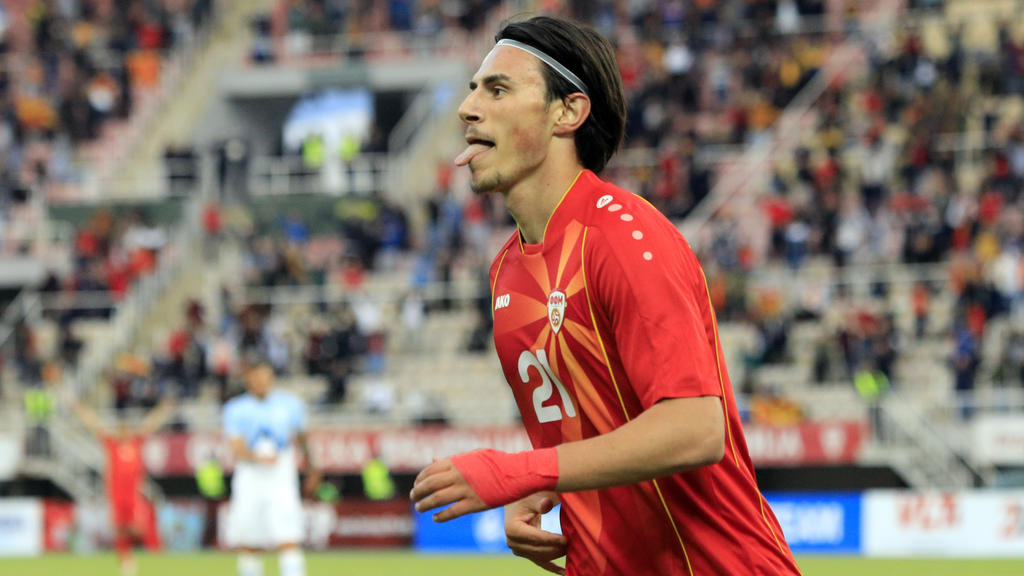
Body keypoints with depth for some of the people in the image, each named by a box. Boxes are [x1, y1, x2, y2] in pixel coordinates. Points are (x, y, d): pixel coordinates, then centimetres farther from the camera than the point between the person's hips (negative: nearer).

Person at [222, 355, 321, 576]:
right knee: (248, 546, 6)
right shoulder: (235, 409, 1)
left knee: (289, 540, -14)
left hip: (283, 479, -1)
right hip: (249, 481, 1)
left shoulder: (290, 404, 5)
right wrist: (258, 458, -29)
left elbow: (301, 438, 20)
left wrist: (311, 469, 29)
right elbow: (237, 448, -10)